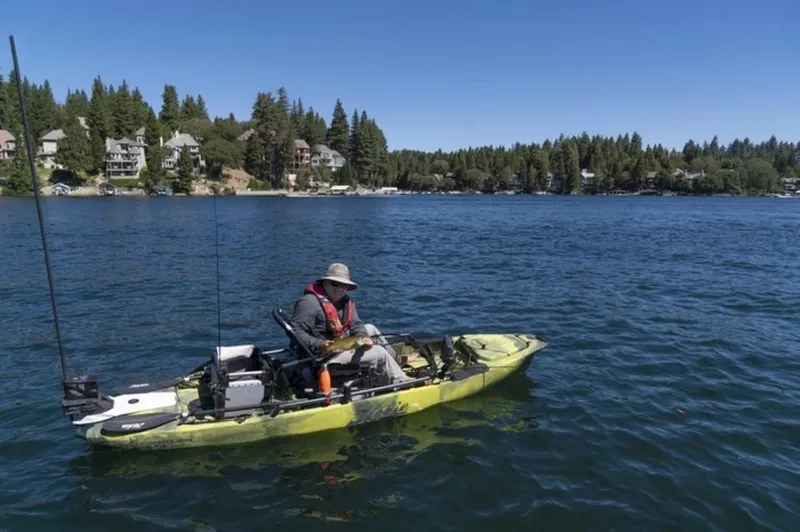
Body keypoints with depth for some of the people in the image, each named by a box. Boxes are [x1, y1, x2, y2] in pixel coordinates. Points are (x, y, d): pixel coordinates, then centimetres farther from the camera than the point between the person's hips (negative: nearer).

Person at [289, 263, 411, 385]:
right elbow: (295, 331, -25)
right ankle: (400, 381, 8)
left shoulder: (346, 301, 6)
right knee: (379, 352, -8)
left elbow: (355, 324, 7)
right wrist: (319, 345, -35)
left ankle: (393, 360, 26)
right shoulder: (309, 302, -22)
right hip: (325, 355, -9)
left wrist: (363, 338, -15)